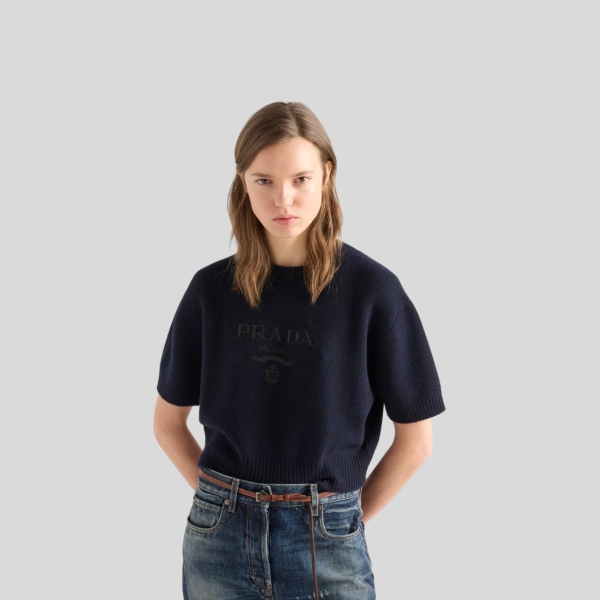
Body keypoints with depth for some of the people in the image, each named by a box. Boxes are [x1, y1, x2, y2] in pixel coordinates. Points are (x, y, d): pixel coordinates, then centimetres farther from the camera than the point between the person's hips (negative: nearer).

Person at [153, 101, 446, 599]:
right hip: (218, 537, 2)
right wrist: (225, 500, 1)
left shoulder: (371, 289, -10)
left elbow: (415, 440, -4)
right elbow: (168, 422, 8)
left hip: (326, 545, -2)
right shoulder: (211, 290, -2)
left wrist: (344, 518, -1)